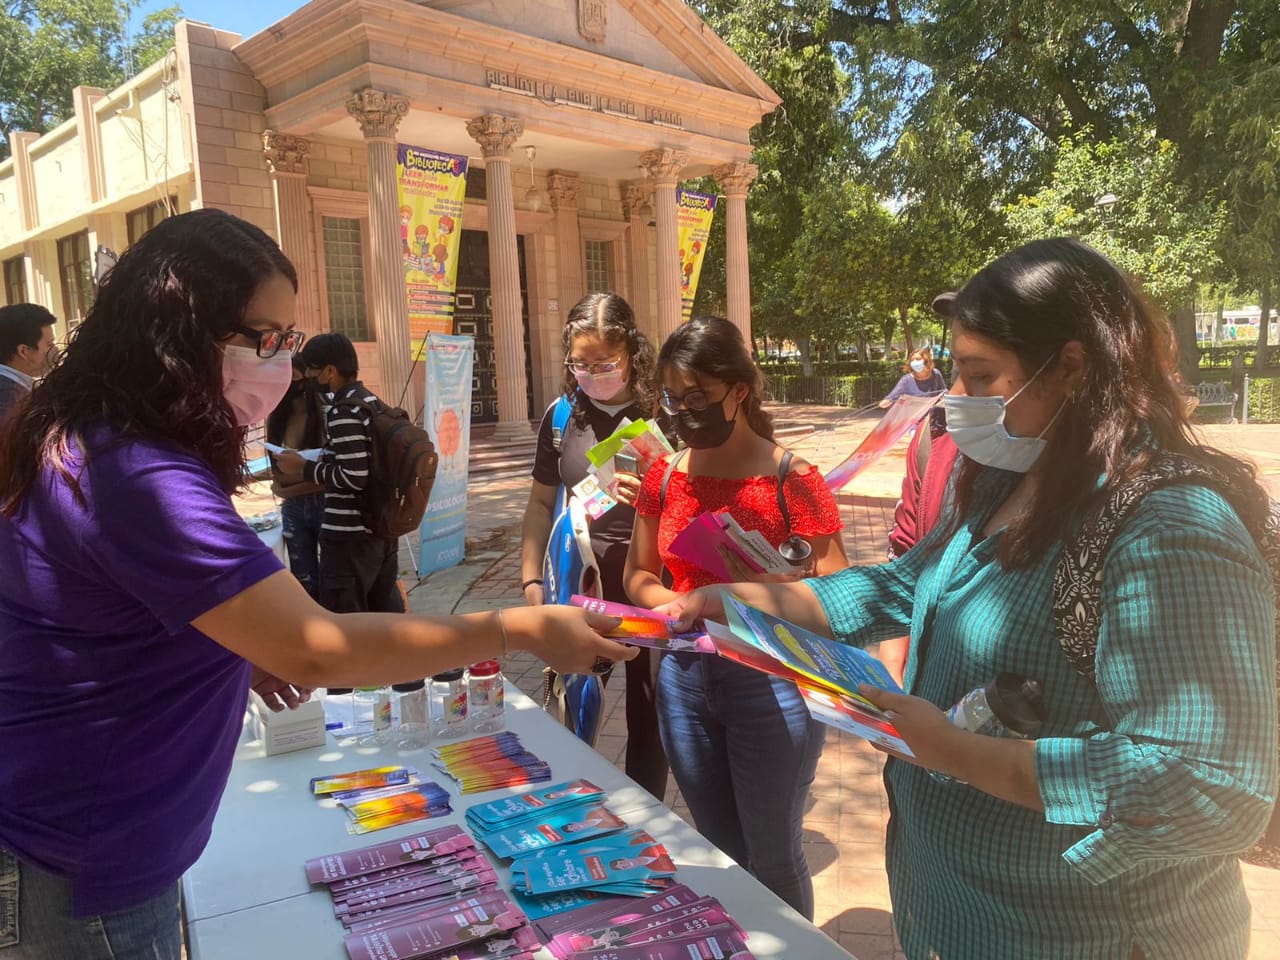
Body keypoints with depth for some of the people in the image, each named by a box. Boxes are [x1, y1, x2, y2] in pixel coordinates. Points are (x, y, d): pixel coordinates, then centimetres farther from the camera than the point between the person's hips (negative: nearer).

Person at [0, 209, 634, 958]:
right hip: (81, 867, -9)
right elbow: (316, 649, -34)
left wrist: (241, 647, 4)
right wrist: (524, 629, -28)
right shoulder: (140, 477, -31)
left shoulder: (85, 437, 3)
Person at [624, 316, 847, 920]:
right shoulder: (665, 477, 1)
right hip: (685, 678, 5)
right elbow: (638, 574, 12)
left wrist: (770, 584, -28)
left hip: (769, 682, -5)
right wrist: (670, 602, -8)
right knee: (717, 848, 21)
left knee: (773, 857, 9)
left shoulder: (792, 481, -13)